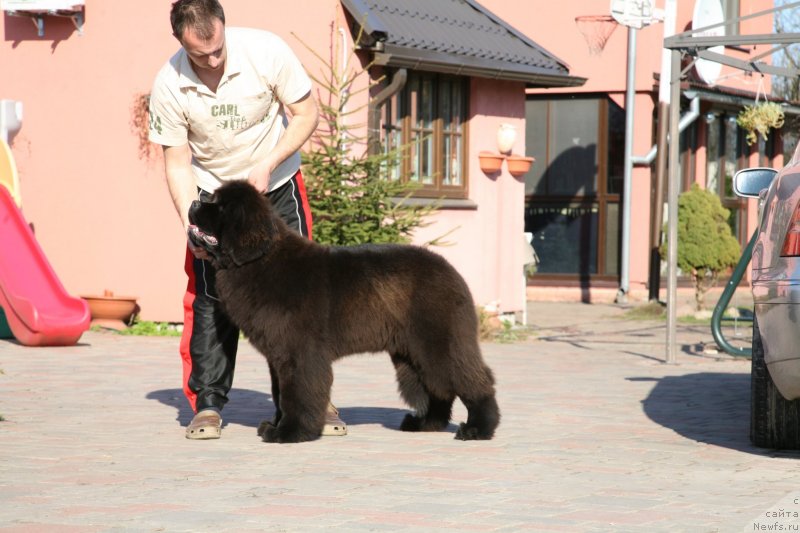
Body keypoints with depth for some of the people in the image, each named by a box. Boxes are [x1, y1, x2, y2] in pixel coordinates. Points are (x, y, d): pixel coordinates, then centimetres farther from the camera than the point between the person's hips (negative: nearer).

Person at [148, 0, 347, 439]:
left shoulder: (266, 52, -24)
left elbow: (306, 114, -12)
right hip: (213, 192, 0)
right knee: (209, 300, -7)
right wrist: (190, 222, -27)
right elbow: (177, 162, -13)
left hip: (277, 188, 0)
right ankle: (207, 405, -1)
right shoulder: (168, 86, -21)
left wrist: (267, 165, -24)